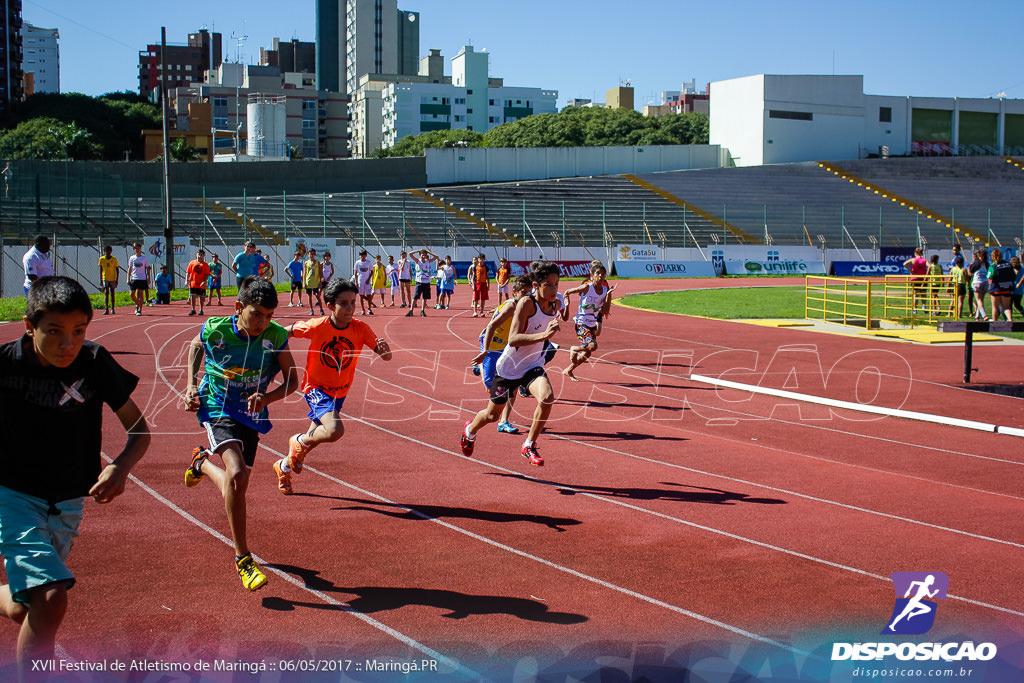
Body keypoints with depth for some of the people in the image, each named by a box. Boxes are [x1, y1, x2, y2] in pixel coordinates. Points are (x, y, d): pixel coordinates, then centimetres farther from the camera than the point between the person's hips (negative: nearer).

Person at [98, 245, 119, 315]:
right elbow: (101, 269, 6)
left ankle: (112, 309, 17)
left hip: (113, 279, 0)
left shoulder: (114, 259, -3)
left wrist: (117, 279, -3)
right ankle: (106, 309, -13)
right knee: (106, 293, -9)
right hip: (105, 279, 0)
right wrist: (100, 279, 3)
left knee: (112, 294, 6)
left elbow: (116, 270, 1)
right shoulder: (101, 259, 0)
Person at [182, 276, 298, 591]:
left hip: (251, 416, 4)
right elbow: (195, 346, 11)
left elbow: (292, 380, -2)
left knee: (237, 483, 15)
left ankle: (203, 462, 51)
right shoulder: (214, 330, -15)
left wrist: (266, 397, -20)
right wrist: (191, 385, 2)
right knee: (236, 476, -28)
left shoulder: (276, 337, -13)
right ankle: (242, 559, -17)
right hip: (217, 409, -4)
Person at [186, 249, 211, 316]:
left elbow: (207, 274, -5)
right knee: (192, 296, 0)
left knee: (201, 297, 5)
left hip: (201, 285, -1)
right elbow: (188, 272, 6)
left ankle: (201, 310, 16)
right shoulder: (192, 263, 5)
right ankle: (193, 309, 8)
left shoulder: (205, 265, 0)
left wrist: (204, 281, -18)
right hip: (193, 283, 1)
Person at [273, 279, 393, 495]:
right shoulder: (316, 327, -21)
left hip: (340, 392, 5)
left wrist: (384, 349, -38)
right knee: (335, 430, -30)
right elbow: (285, 332, -4)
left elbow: (386, 357, -17)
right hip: (316, 388, -5)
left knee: (316, 435, 19)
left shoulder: (360, 328, -15)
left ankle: (284, 465, 47)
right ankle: (300, 442, 2)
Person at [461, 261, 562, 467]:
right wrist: (543, 335, -45)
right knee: (492, 415, 14)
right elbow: (513, 339, -36)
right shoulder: (526, 303, -25)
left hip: (533, 366, 4)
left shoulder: (556, 305, -6)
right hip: (509, 366, -4)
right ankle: (470, 431, 49)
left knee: (547, 398, -27)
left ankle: (529, 446, -8)